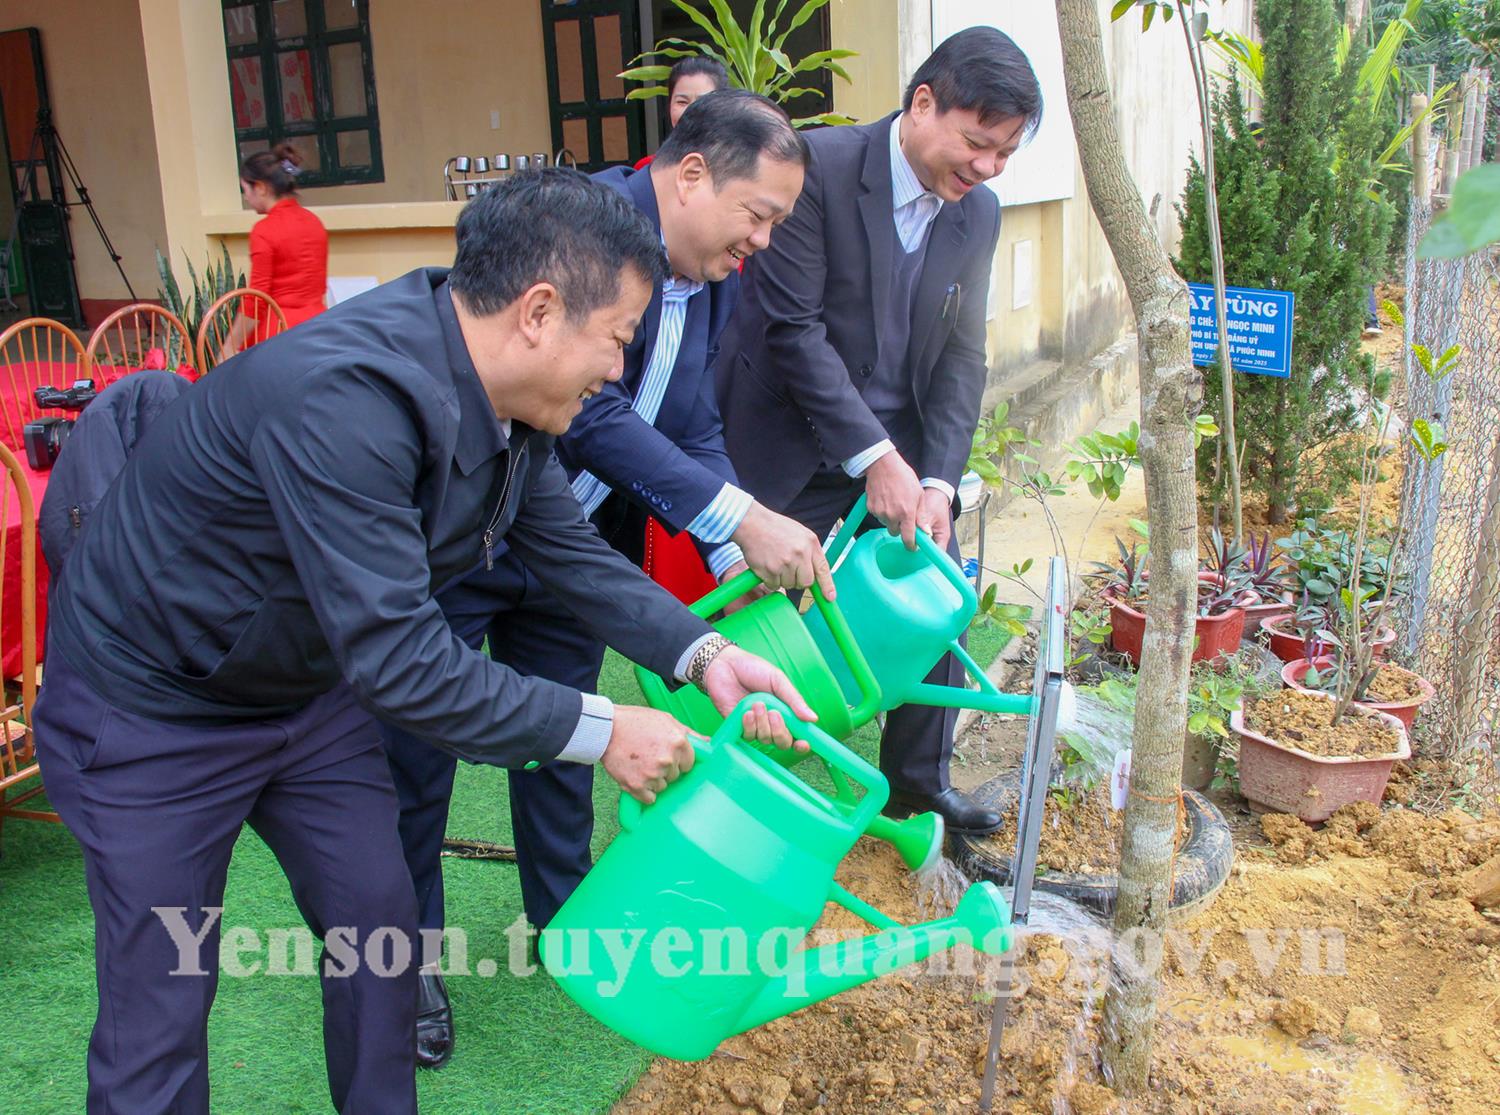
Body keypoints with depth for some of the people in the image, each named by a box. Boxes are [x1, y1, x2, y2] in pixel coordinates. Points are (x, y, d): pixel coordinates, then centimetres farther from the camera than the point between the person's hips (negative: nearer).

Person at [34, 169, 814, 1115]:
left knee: (382, 929, 12)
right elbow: (398, 658, -36)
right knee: (159, 1010, 4)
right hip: (152, 711, -7)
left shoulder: (502, 397, -9)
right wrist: (599, 731, -28)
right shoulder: (343, 399, -37)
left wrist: (702, 653, -13)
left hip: (309, 683, 8)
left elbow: (572, 550, 0)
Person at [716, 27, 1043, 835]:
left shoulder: (978, 213, 1)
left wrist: (938, 479, -12)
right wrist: (875, 457, -25)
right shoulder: (816, 167, -18)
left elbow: (961, 357, 1)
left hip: (900, 447, 6)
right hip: (794, 449, -5)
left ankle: (917, 783, 28)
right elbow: (793, 326, -22)